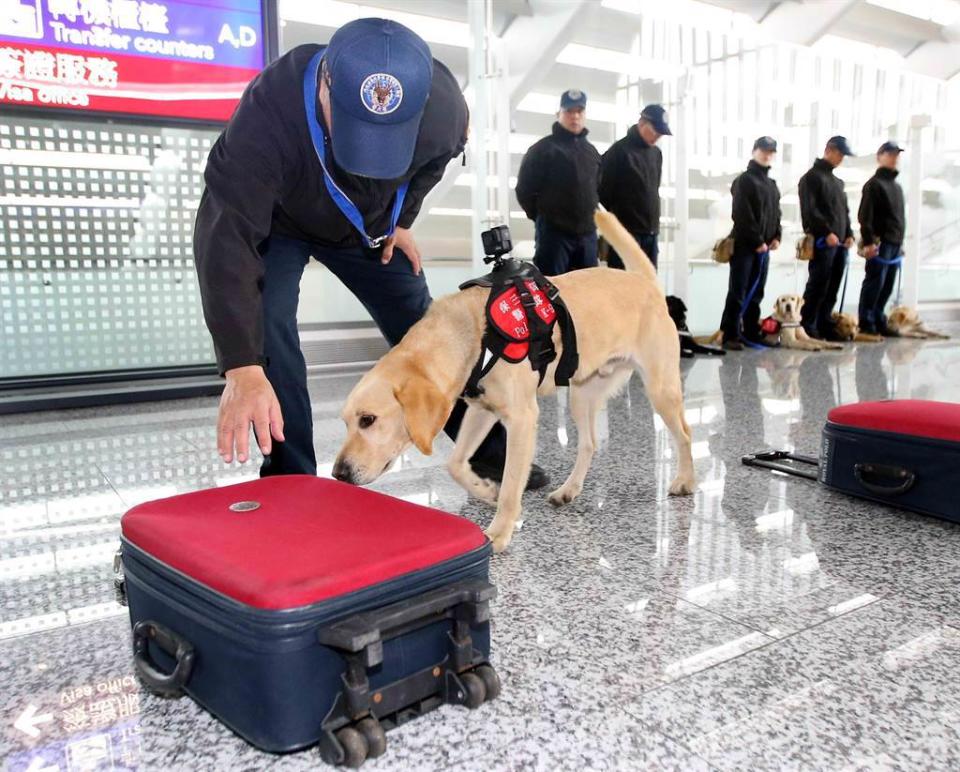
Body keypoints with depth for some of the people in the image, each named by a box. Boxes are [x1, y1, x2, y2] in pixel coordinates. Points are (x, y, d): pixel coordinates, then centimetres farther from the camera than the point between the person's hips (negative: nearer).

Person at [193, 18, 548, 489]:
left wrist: (402, 219, -4)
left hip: (370, 227, 3)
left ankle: (490, 453, 24)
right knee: (264, 330, -25)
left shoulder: (443, 105, -31)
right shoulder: (267, 113, -43)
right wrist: (243, 368, -56)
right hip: (276, 224, -2)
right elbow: (228, 235, -48)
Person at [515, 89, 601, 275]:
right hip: (554, 232, -6)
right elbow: (524, 189, -5)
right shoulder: (543, 148, -4)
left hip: (587, 233, 6)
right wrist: (544, 218, 1)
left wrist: (589, 217, 13)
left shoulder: (591, 151, 16)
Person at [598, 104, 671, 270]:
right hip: (627, 232, -7)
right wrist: (619, 216, 2)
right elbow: (604, 191, -8)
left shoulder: (656, 153, 14)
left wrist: (652, 218, 15)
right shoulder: (620, 151, -8)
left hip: (651, 232, 7)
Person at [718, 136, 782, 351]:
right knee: (737, 292, -8)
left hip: (764, 246, 7)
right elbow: (743, 215, -13)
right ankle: (731, 335, -7)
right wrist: (757, 241, -15)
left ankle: (751, 332, 14)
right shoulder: (745, 180, -5)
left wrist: (776, 237, 3)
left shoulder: (772, 184, 20)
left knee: (756, 293, 9)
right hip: (744, 244, -7)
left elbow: (776, 213, 20)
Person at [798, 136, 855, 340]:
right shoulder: (812, 177, -4)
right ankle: (807, 327, -3)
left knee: (832, 289, 8)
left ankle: (825, 326, 14)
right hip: (822, 241, -8)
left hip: (840, 242, 8)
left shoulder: (838, 182, 22)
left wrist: (849, 234, 8)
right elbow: (810, 210, -14)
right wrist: (827, 232, -21)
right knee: (817, 287, -8)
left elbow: (844, 210, 24)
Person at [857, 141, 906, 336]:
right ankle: (866, 323, -2)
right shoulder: (874, 184, -6)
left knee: (887, 286, 9)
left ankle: (878, 321, 16)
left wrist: (900, 241, 20)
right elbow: (865, 215, -13)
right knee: (874, 283, -7)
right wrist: (869, 241, -19)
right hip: (880, 243, -8)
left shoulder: (897, 186, 21)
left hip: (895, 243, 8)